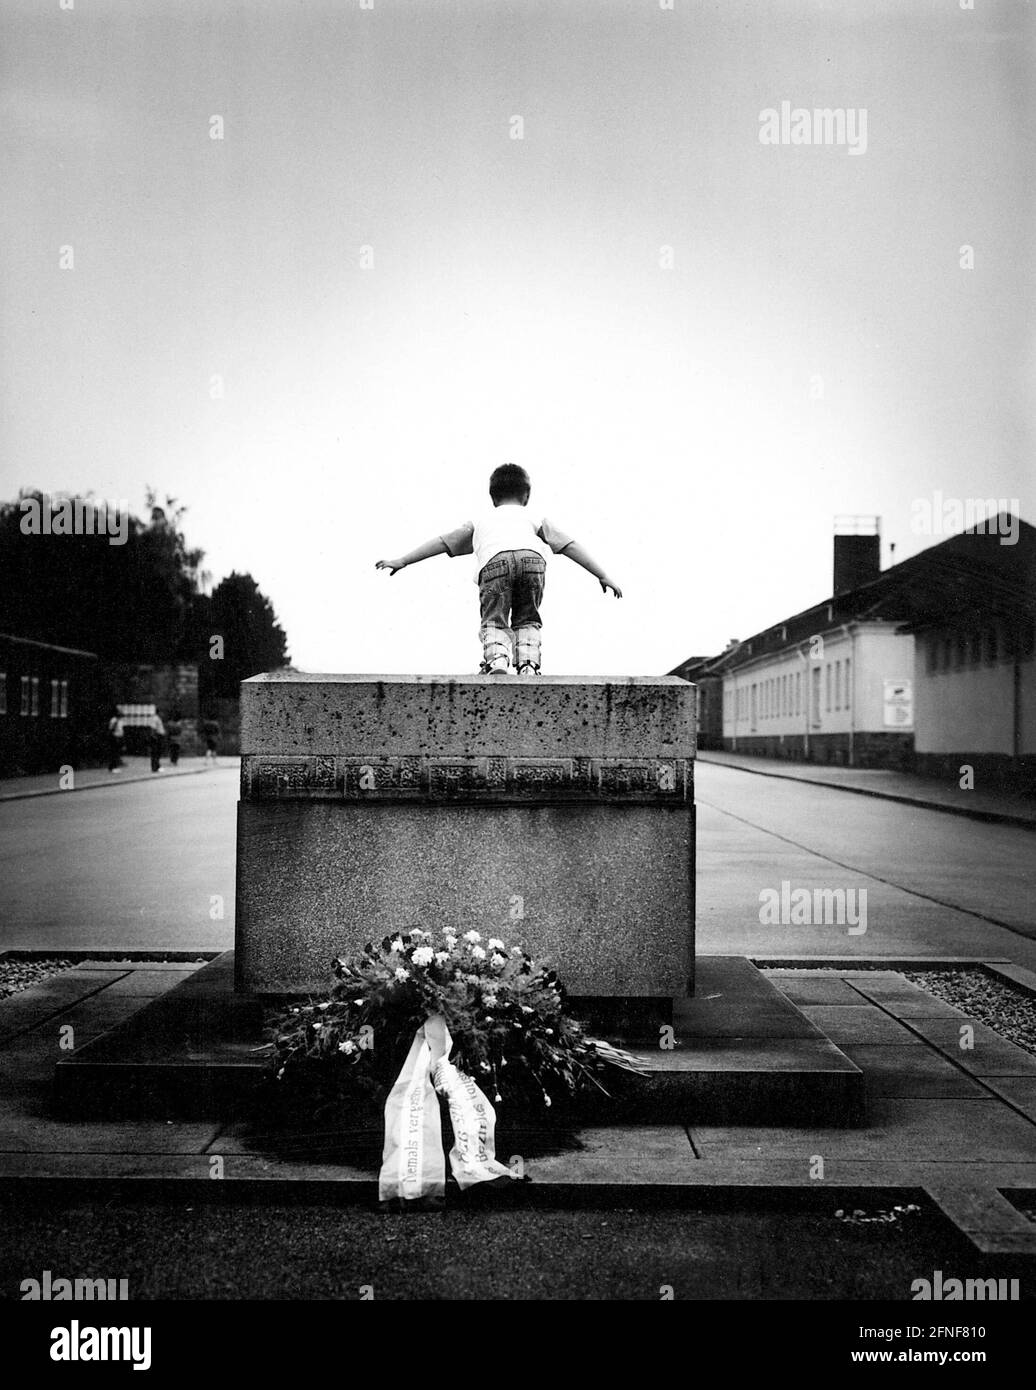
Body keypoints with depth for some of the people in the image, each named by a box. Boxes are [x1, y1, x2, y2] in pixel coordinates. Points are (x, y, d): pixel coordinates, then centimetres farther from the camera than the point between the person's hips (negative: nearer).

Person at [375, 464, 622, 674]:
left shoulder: (481, 520, 40)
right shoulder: (534, 518, 40)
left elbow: (442, 542, 37)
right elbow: (570, 546, 34)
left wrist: (402, 561, 42)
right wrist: (602, 576, 37)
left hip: (495, 561, -1)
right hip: (532, 558, 1)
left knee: (494, 621, 8)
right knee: (526, 621, 20)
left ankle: (497, 662, -21)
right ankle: (528, 665, -5)